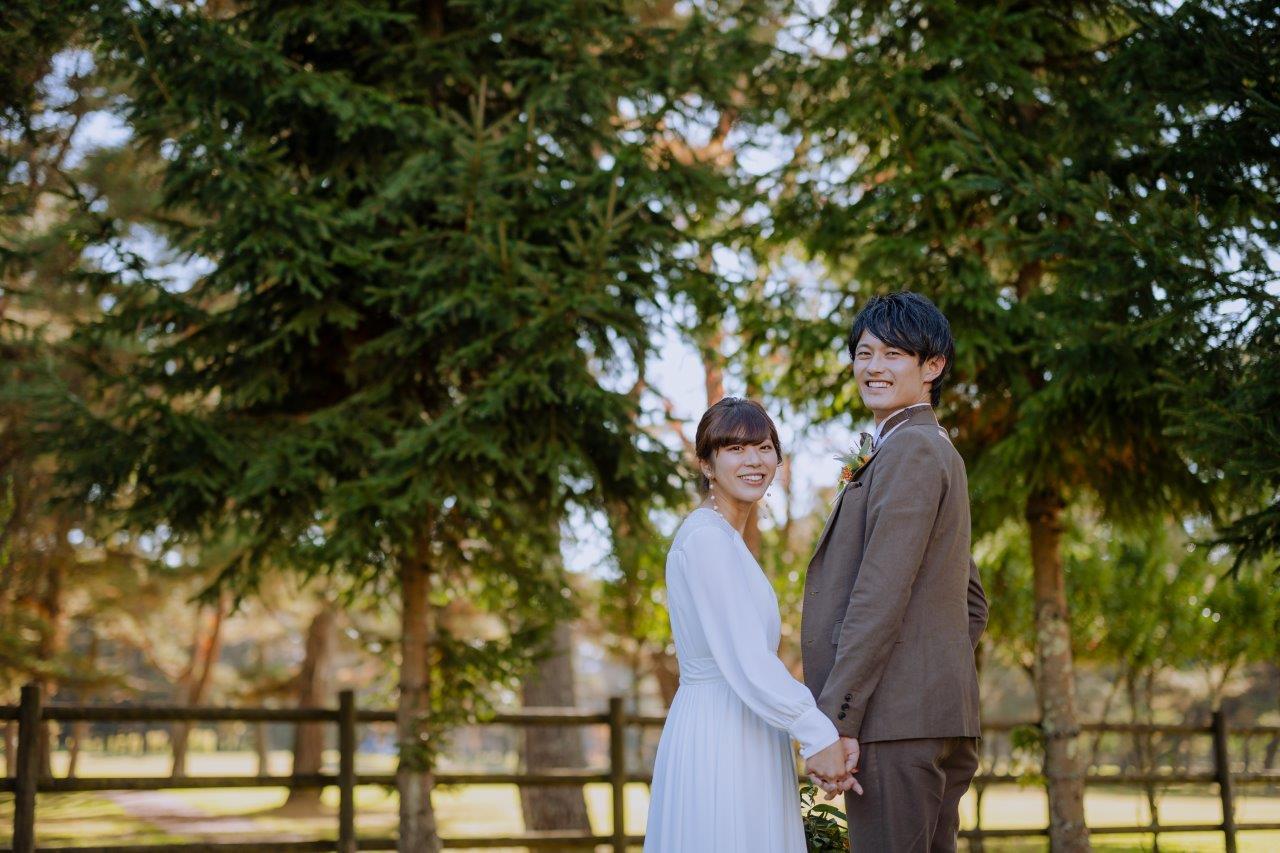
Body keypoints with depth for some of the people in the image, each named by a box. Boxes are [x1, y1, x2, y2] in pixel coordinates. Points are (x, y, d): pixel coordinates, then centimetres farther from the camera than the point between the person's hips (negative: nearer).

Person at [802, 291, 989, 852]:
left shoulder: (909, 448, -9)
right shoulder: (939, 451, 23)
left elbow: (881, 594, -18)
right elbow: (972, 604, 27)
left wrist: (834, 719, -19)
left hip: (897, 720, -10)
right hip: (944, 719, 10)